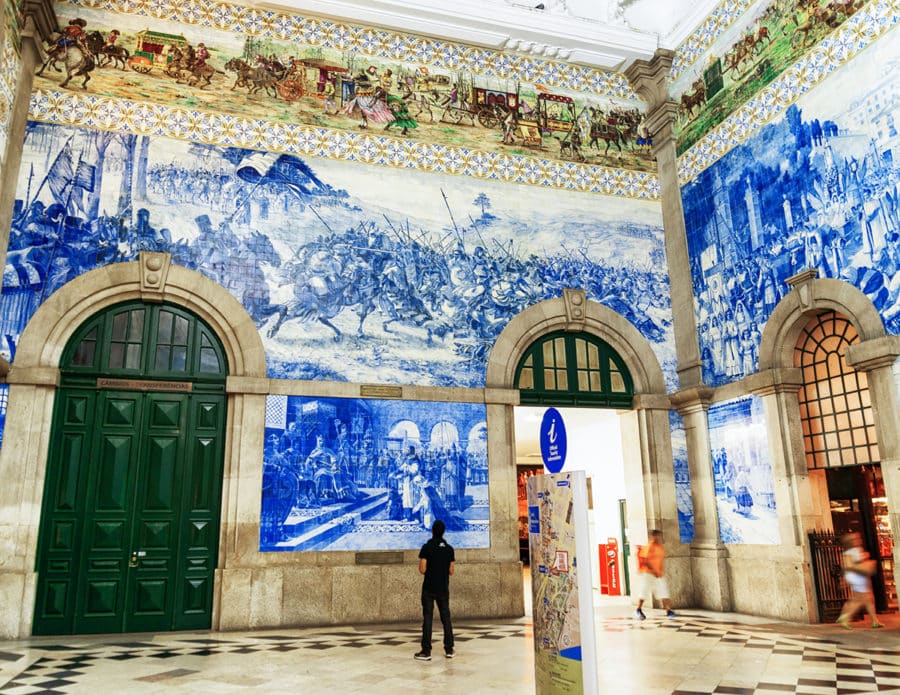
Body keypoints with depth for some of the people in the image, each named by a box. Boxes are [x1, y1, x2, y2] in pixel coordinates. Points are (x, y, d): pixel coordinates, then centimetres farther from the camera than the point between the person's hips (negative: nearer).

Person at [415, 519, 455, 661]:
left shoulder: (427, 547, -9)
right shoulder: (449, 549, 1)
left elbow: (422, 569, -13)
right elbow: (451, 571, 3)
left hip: (429, 588, -3)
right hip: (443, 588, 3)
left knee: (427, 618, 0)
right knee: (446, 618, 10)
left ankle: (426, 652, 0)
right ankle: (449, 650, 12)